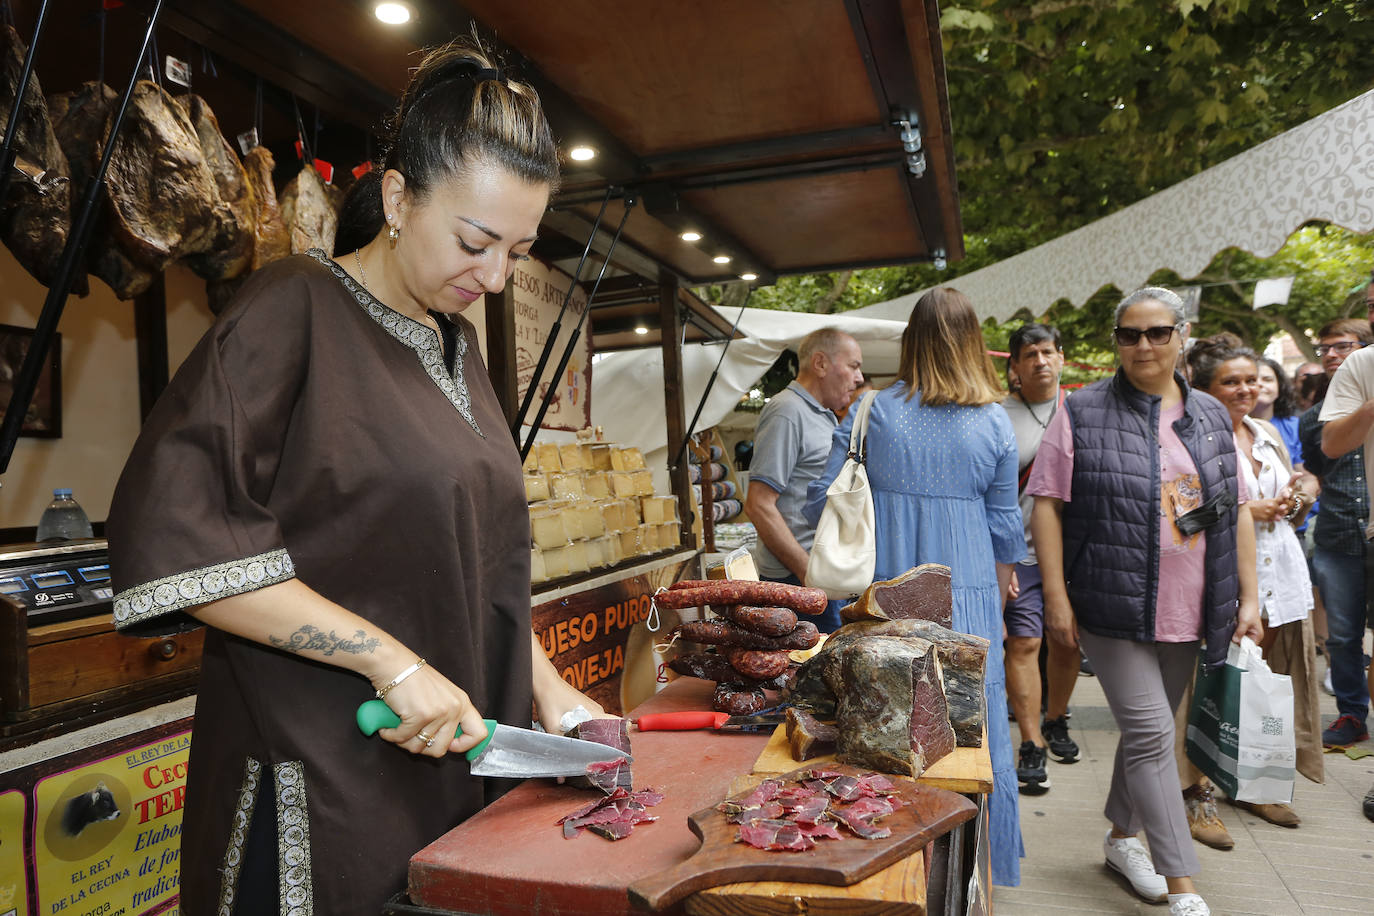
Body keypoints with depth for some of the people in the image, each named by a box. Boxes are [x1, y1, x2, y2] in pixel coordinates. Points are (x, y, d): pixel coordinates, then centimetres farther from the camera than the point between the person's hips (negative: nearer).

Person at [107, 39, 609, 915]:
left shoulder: (457, 345, 11)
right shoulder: (296, 308, -11)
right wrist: (394, 662, -22)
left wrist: (546, 686, 6)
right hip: (322, 776, -6)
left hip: (457, 759, 7)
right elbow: (170, 534, -20)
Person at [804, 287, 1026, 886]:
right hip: (967, 591, 1)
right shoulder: (994, 422, -1)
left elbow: (822, 499, -1)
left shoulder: (874, 411, -4)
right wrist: (997, 598, 19)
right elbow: (1004, 524, 4)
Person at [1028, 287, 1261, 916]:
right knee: (1150, 735, -5)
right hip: (1114, 607, -5)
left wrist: (1248, 596, 8)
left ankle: (1121, 836, 36)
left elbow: (1237, 510, 13)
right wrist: (1056, 598, -13)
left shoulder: (1210, 417, 10)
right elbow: (1047, 504, -8)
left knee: (1148, 730, 16)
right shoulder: (1082, 413, -5)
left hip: (1187, 613, 5)